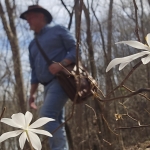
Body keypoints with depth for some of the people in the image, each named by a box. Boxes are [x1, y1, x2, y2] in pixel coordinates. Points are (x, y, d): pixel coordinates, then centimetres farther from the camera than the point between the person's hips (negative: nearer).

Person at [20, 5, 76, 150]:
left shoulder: (58, 30, 6)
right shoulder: (33, 44, 24)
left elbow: (75, 49, -2)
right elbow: (35, 71, 22)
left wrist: (61, 64, -18)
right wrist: (32, 93, 14)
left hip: (62, 80, -7)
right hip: (48, 85, 7)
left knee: (47, 115, -22)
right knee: (56, 121, 3)